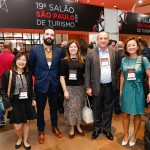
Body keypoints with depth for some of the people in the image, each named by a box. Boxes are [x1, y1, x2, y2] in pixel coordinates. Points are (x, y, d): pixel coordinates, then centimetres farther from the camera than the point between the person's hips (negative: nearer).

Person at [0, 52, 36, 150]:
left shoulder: (28, 74, 2)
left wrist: (33, 99, 2)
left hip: (27, 102, 3)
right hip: (15, 103, -3)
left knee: (27, 122, 14)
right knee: (17, 127, 2)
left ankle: (25, 141, 38)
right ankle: (20, 138, 36)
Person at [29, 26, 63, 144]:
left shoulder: (59, 51, -2)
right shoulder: (35, 50, -8)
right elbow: (31, 67, 4)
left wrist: (55, 77, 7)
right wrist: (38, 76, 10)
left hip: (54, 85, 2)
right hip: (40, 85, -1)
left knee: (54, 108, 18)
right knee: (40, 110, 14)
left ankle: (54, 127, 40)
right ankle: (41, 131, 34)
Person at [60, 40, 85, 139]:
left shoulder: (82, 60, 3)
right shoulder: (64, 61, -4)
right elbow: (62, 77, -6)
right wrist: (65, 90, -10)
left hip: (80, 87, 2)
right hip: (69, 88, -2)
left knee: (79, 107, 13)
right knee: (70, 107, 6)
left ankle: (78, 126, 34)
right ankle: (72, 128, 27)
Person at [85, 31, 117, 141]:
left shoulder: (113, 53, 4)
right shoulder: (91, 53, -3)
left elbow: (115, 69, 6)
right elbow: (87, 71, -3)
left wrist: (116, 84, 1)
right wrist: (88, 87, -7)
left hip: (110, 86, 2)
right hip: (97, 86, -2)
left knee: (108, 109, 13)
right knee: (97, 109, 13)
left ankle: (107, 129, 32)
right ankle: (97, 128, 33)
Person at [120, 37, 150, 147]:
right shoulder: (124, 60, 1)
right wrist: (121, 90, 10)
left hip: (138, 90, -2)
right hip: (126, 90, 3)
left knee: (137, 115, 12)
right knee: (125, 115, 11)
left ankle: (134, 135, 34)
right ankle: (126, 135, 32)